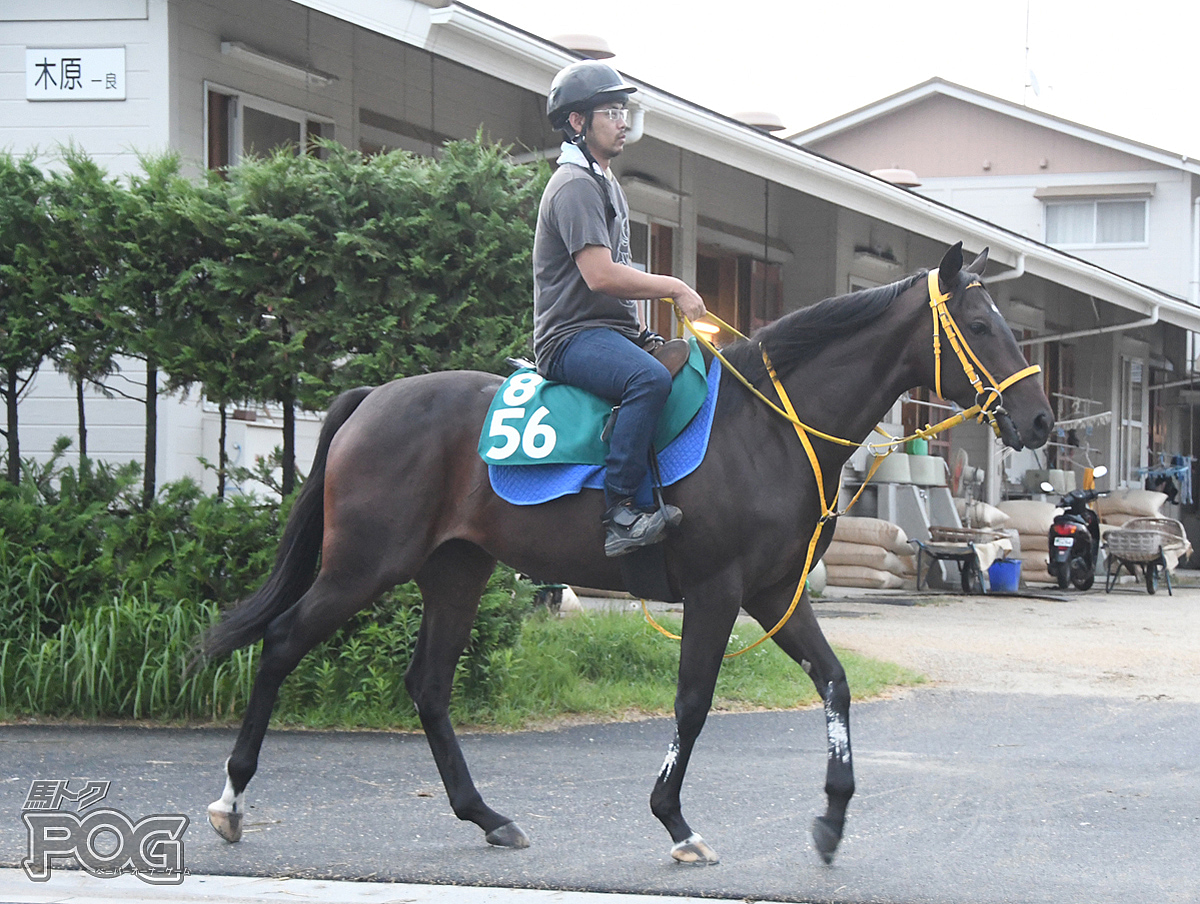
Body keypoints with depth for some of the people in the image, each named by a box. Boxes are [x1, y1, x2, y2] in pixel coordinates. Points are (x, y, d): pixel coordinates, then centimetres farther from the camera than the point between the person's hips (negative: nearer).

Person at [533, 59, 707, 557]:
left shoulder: (607, 184, 23)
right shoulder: (575, 186, -11)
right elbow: (600, 276, -21)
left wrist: (644, 337, 17)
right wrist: (674, 288, -13)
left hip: (614, 331, 11)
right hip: (574, 335, -11)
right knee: (650, 377, -35)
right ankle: (621, 513, -38)